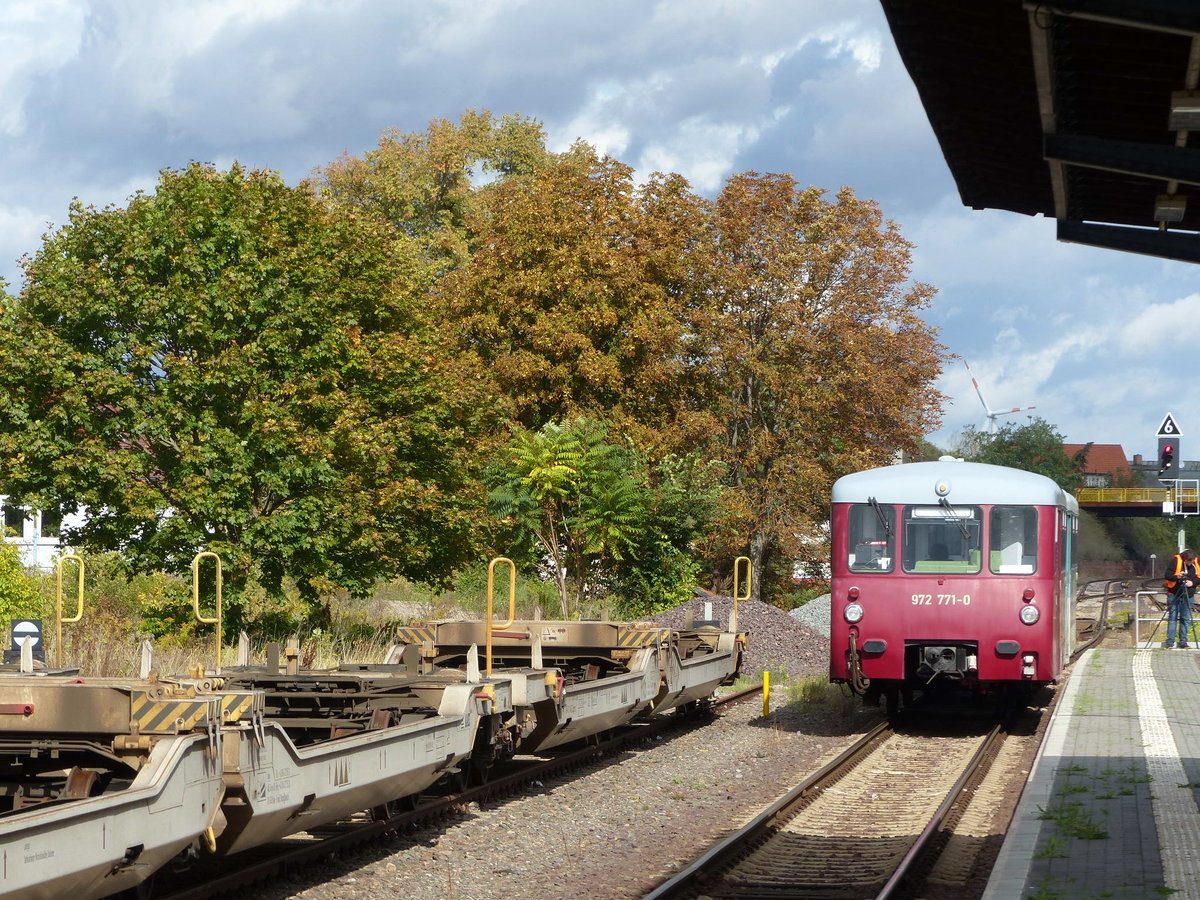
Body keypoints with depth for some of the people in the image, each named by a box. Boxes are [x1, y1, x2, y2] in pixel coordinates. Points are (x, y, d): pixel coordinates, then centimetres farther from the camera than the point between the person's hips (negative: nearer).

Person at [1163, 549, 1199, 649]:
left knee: (1186, 619, 4)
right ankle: (1170, 642, 0)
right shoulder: (1176, 561, -11)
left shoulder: (1195, 563, -1)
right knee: (1172, 618, -2)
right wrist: (1177, 577, -28)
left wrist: (1192, 582, -14)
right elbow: (1167, 576, -10)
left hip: (1188, 595, 3)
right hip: (1174, 594, -3)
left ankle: (1183, 642, 9)